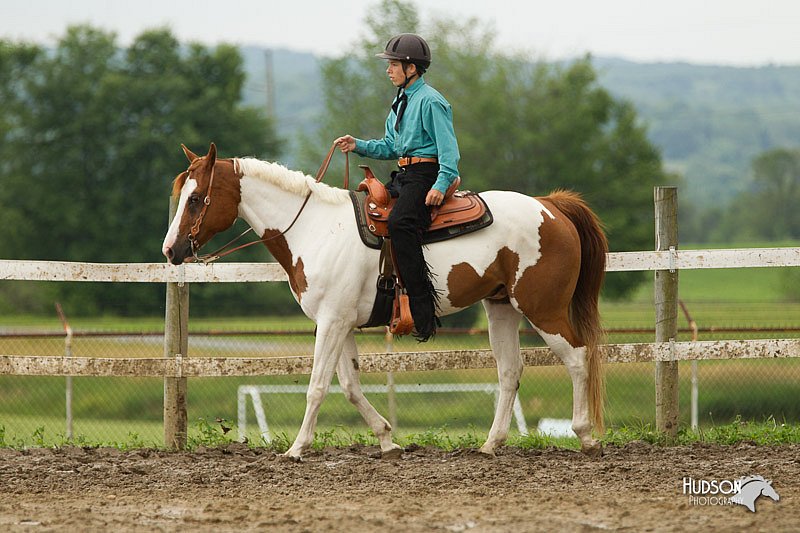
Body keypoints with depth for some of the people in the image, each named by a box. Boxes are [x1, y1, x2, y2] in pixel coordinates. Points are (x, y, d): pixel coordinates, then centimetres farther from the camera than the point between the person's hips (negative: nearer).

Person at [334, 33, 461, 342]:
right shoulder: (401, 101, 19)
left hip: (425, 175, -11)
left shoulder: (430, 102, -10)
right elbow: (390, 147, 23)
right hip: (403, 177, 11)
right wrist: (358, 146, 8)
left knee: (399, 223, -32)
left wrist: (441, 185, -26)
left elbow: (448, 148, -14)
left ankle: (424, 313, -36)